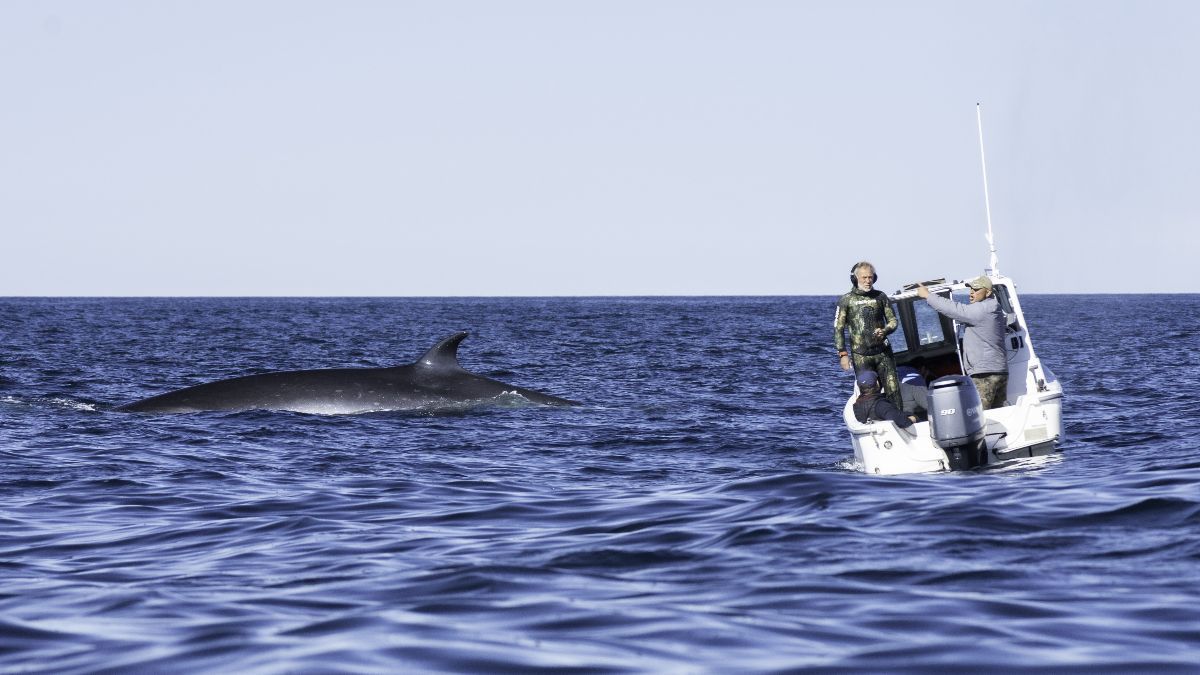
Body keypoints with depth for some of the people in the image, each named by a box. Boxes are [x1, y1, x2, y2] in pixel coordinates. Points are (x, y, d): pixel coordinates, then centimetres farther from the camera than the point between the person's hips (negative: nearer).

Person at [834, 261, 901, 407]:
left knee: (893, 389, -1)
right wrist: (842, 354, -7)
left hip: (883, 352, 2)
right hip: (861, 356, -2)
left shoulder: (881, 297, 7)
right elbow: (838, 328, 0)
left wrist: (885, 331, -12)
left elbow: (893, 320, 11)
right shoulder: (846, 300, -1)